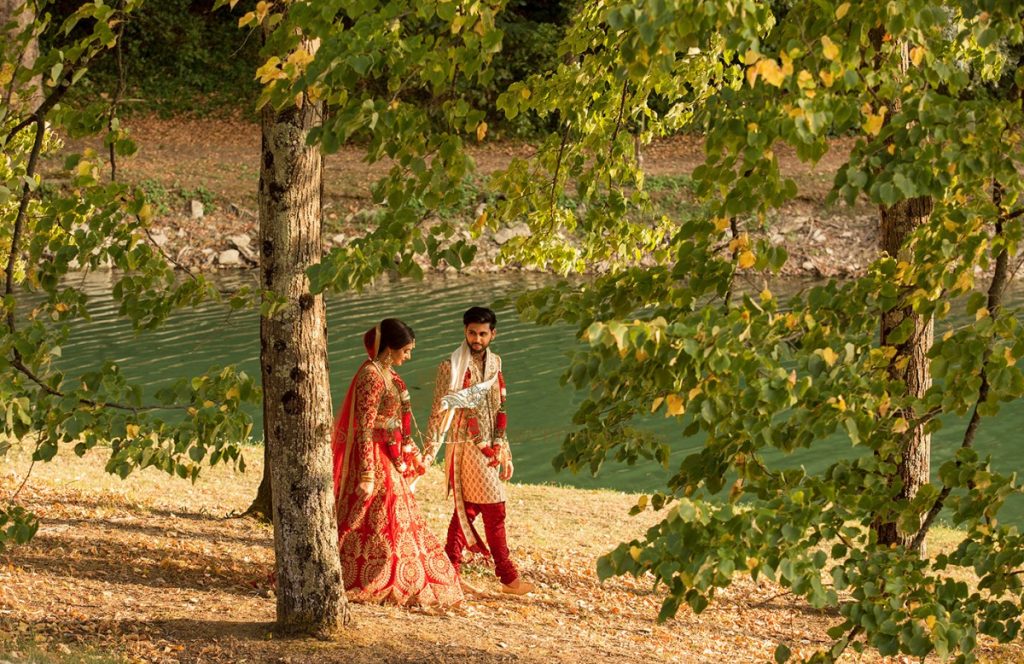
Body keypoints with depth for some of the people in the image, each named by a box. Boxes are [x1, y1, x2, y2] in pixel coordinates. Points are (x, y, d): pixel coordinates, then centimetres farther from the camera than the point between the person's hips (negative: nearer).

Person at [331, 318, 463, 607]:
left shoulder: (388, 374, 11)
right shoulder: (371, 377, -19)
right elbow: (365, 428, -22)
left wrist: (411, 453, 24)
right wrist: (367, 474, -23)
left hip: (391, 460, 10)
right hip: (375, 459, -10)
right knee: (376, 524, -4)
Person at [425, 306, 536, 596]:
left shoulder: (493, 363, 12)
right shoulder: (452, 366, -9)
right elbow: (440, 410, -10)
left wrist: (505, 452, 18)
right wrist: (430, 449, -17)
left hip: (489, 448, 7)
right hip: (466, 447, -7)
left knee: (467, 509, 9)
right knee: (494, 510, -5)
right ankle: (509, 577, 2)